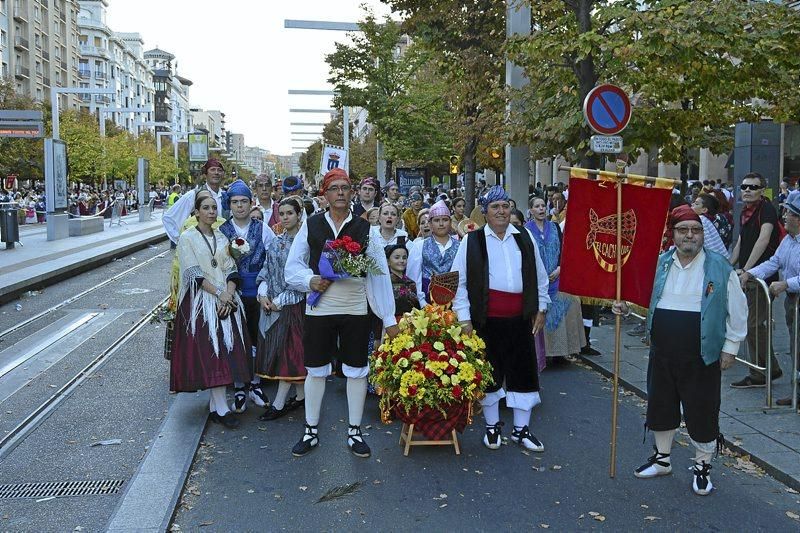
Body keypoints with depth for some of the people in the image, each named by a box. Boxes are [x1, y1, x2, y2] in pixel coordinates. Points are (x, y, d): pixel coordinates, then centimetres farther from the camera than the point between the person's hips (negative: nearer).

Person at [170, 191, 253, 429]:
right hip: (201, 301, -5)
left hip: (227, 300, 5)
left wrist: (228, 295, -9)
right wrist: (219, 293, -15)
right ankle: (222, 408, -8)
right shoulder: (187, 238, -1)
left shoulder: (221, 237, 14)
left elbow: (231, 270, 7)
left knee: (227, 350, 2)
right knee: (210, 352, -9)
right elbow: (194, 273, -9)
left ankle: (215, 404, 12)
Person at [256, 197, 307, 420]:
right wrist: (263, 294, -4)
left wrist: (281, 300, -14)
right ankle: (301, 395, 21)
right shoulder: (276, 241, 10)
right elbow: (266, 270, 13)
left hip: (293, 303, -6)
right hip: (271, 303, 6)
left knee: (288, 350, -4)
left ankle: (279, 403, 2)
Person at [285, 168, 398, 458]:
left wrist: (389, 318, -3)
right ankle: (311, 432, 26)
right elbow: (292, 266, 6)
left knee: (357, 371, 8)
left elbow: (380, 275, 0)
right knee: (316, 371, 10)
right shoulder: (311, 225, 2)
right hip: (318, 309, 0)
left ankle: (354, 432, 24)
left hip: (356, 311, 0)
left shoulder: (364, 228, 1)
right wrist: (310, 280, -16)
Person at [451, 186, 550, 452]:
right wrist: (464, 318, -8)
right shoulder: (472, 241, -1)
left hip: (520, 318, 3)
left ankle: (521, 429, 22)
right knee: (489, 372, 9)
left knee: (523, 371, 8)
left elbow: (539, 275, 13)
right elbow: (460, 280, -3)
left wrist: (541, 308, 10)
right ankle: (492, 426, 26)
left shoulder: (524, 238, 8)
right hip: (486, 319, -2)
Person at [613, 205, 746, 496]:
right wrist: (626, 306, -7)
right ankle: (662, 458, 34)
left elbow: (737, 311, 0)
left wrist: (730, 347, -1)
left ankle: (702, 466, 24)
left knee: (702, 410, 4)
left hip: (701, 356, -3)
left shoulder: (719, 268, -5)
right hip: (662, 352, 4)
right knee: (660, 404, 15)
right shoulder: (659, 263, 4)